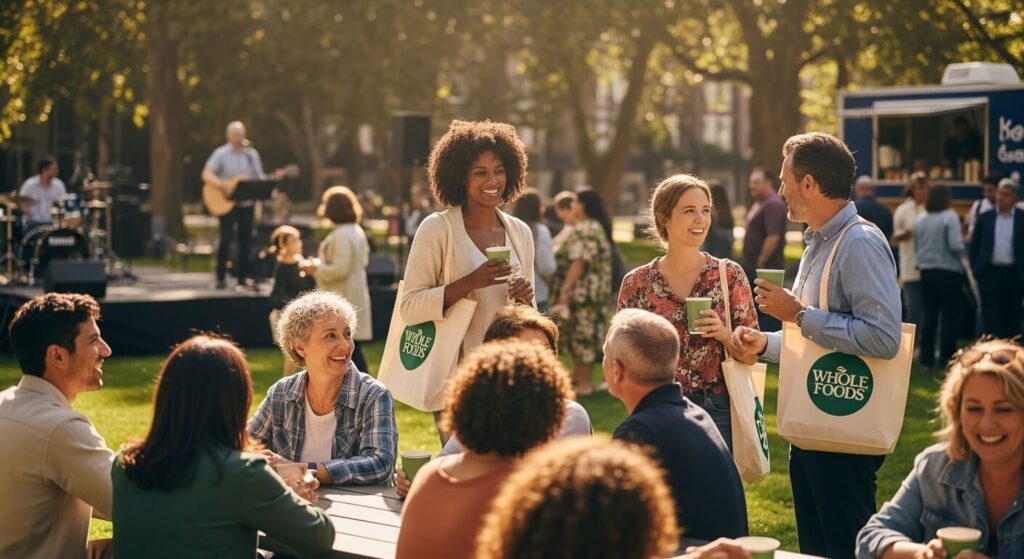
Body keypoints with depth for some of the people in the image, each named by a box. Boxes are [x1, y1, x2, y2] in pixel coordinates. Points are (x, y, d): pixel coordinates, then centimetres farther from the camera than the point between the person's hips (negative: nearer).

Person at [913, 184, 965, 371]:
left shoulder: (920, 221, 4)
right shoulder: (950, 217, -11)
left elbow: (916, 247, 7)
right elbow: (956, 245, -19)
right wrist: (963, 244, 1)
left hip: (927, 272, 5)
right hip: (949, 272, -5)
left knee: (929, 317, 10)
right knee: (950, 317, 2)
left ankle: (927, 360, 11)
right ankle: (947, 360, 3)